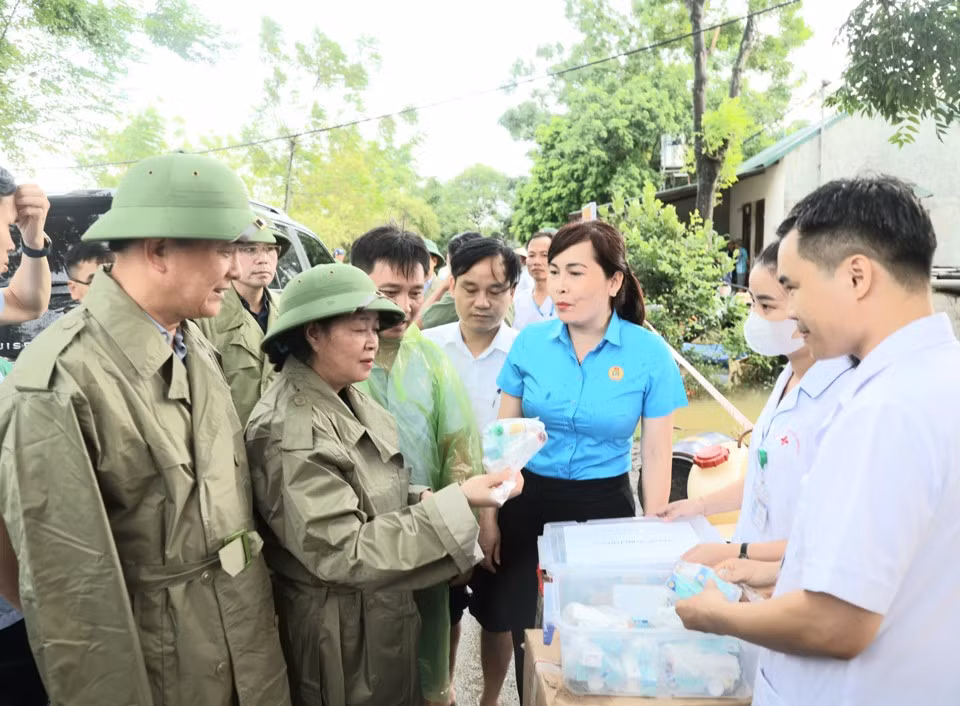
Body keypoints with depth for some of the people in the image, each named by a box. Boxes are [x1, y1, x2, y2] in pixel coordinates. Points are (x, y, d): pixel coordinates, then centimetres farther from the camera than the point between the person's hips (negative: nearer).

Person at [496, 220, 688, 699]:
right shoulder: (530, 341, -5)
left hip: (606, 507, -2)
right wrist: (489, 511, 3)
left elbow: (657, 454, -4)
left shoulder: (649, 353, -11)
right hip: (528, 505, 2)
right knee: (527, 635, 14)